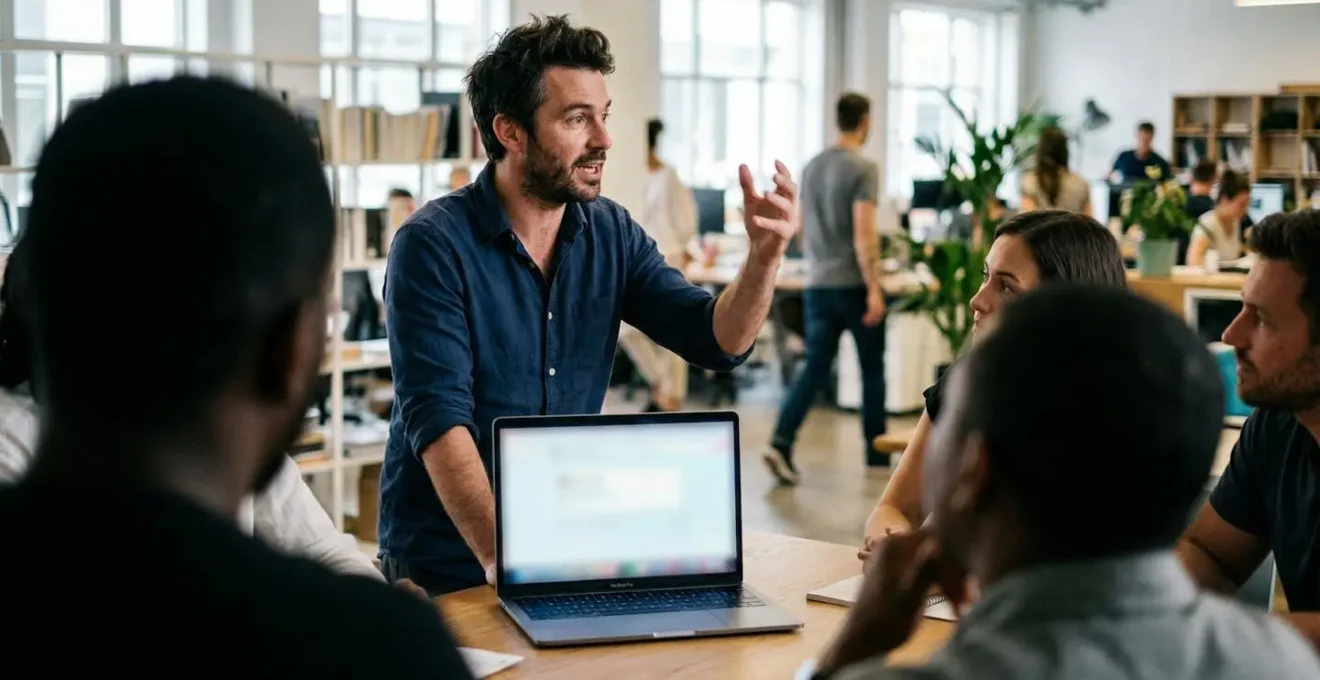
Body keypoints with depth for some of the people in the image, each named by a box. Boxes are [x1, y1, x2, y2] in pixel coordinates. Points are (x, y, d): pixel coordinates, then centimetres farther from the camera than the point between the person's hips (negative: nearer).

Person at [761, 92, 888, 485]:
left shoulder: (811, 167, 10)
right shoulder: (863, 168, -11)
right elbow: (864, 234, -18)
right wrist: (873, 287, -16)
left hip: (818, 285, 5)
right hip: (855, 284, -5)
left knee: (815, 368, 4)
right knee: (872, 368, 9)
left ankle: (781, 443, -12)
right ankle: (877, 453, 18)